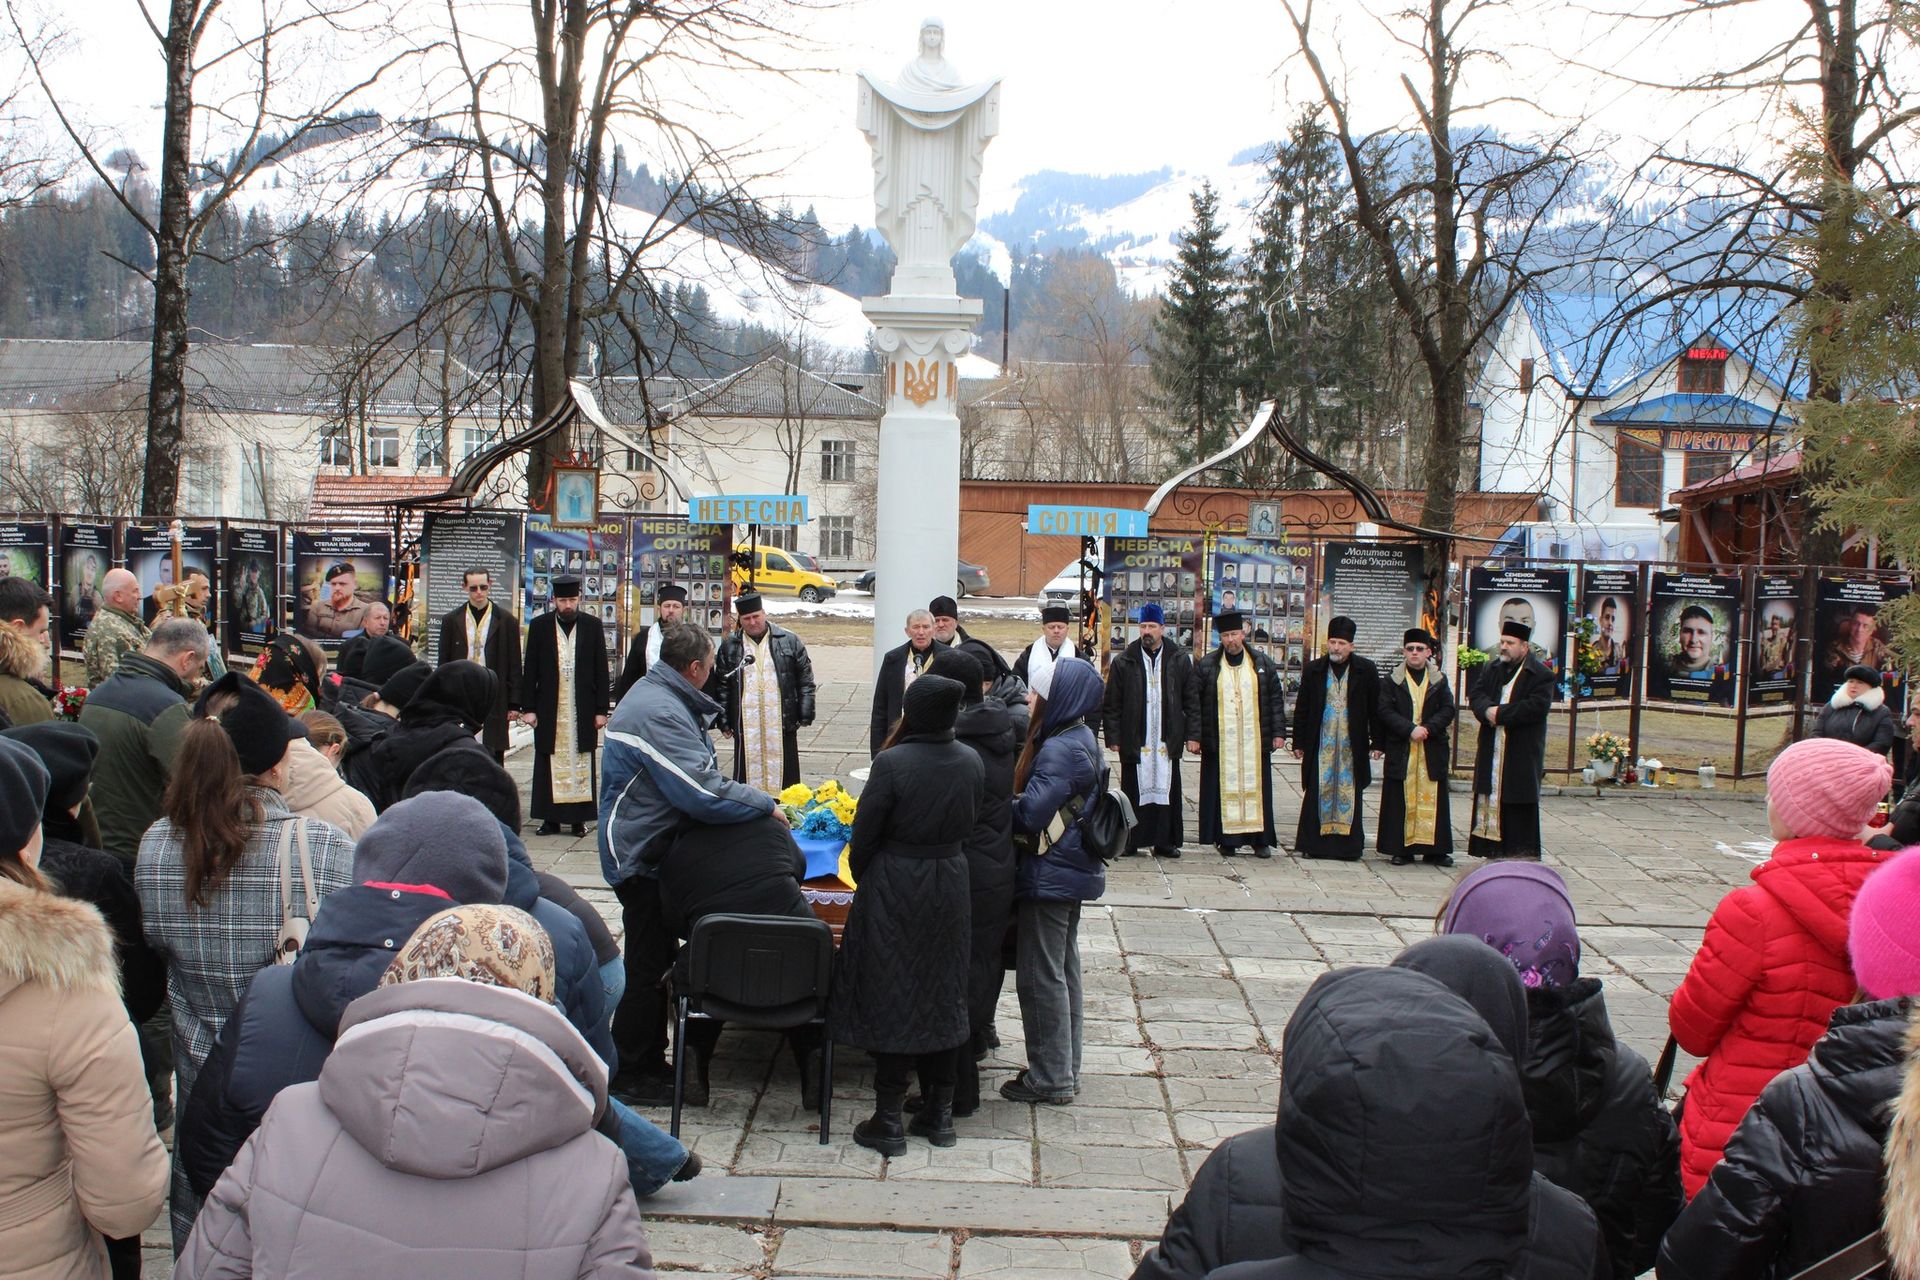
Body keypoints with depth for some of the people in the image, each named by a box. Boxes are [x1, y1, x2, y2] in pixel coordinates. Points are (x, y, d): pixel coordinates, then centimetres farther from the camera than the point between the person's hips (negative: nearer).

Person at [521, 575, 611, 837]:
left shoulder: (592, 626, 3)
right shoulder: (539, 626, 3)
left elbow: (601, 670, 4)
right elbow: (530, 670, 4)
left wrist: (601, 709, -1)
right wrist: (528, 707, -2)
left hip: (583, 709, 0)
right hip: (549, 707, 0)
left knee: (582, 764, 3)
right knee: (550, 764, 4)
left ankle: (580, 818, 10)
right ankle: (550, 818, 11)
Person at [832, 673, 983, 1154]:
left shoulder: (892, 762, -19)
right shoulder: (972, 762, -3)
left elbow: (865, 833, -12)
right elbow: (970, 824, 7)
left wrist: (861, 878, 5)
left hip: (893, 889, -5)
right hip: (950, 887, 5)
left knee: (891, 1000, 5)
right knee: (941, 996, 16)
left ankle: (888, 1121, 10)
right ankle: (940, 1113, 25)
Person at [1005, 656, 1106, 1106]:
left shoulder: (1060, 750, -22)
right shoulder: (1082, 740, 9)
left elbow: (1029, 813, -27)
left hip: (1049, 877, -10)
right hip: (1073, 869, 10)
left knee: (1041, 976, 0)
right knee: (1064, 970, 18)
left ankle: (1050, 1078, 9)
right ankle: (1066, 1068, 29)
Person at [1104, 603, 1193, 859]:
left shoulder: (1180, 660, 6)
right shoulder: (1124, 661, 3)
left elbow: (1190, 701, 8)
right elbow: (1112, 704, 4)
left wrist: (1191, 734, 1)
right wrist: (1113, 736, -3)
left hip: (1167, 740, 1)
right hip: (1135, 739, -1)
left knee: (1166, 789, 4)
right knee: (1134, 790, 2)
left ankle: (1165, 842, 11)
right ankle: (1129, 841, 10)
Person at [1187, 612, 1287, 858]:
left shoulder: (1263, 664, 6)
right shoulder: (1206, 666, 3)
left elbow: (1276, 700, 7)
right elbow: (1193, 702, 1)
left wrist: (1278, 732, 0)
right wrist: (1194, 736, -6)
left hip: (1255, 742, 1)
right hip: (1220, 743, -1)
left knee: (1256, 788, 4)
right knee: (1224, 789, 0)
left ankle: (1259, 839, 11)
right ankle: (1227, 840, 6)